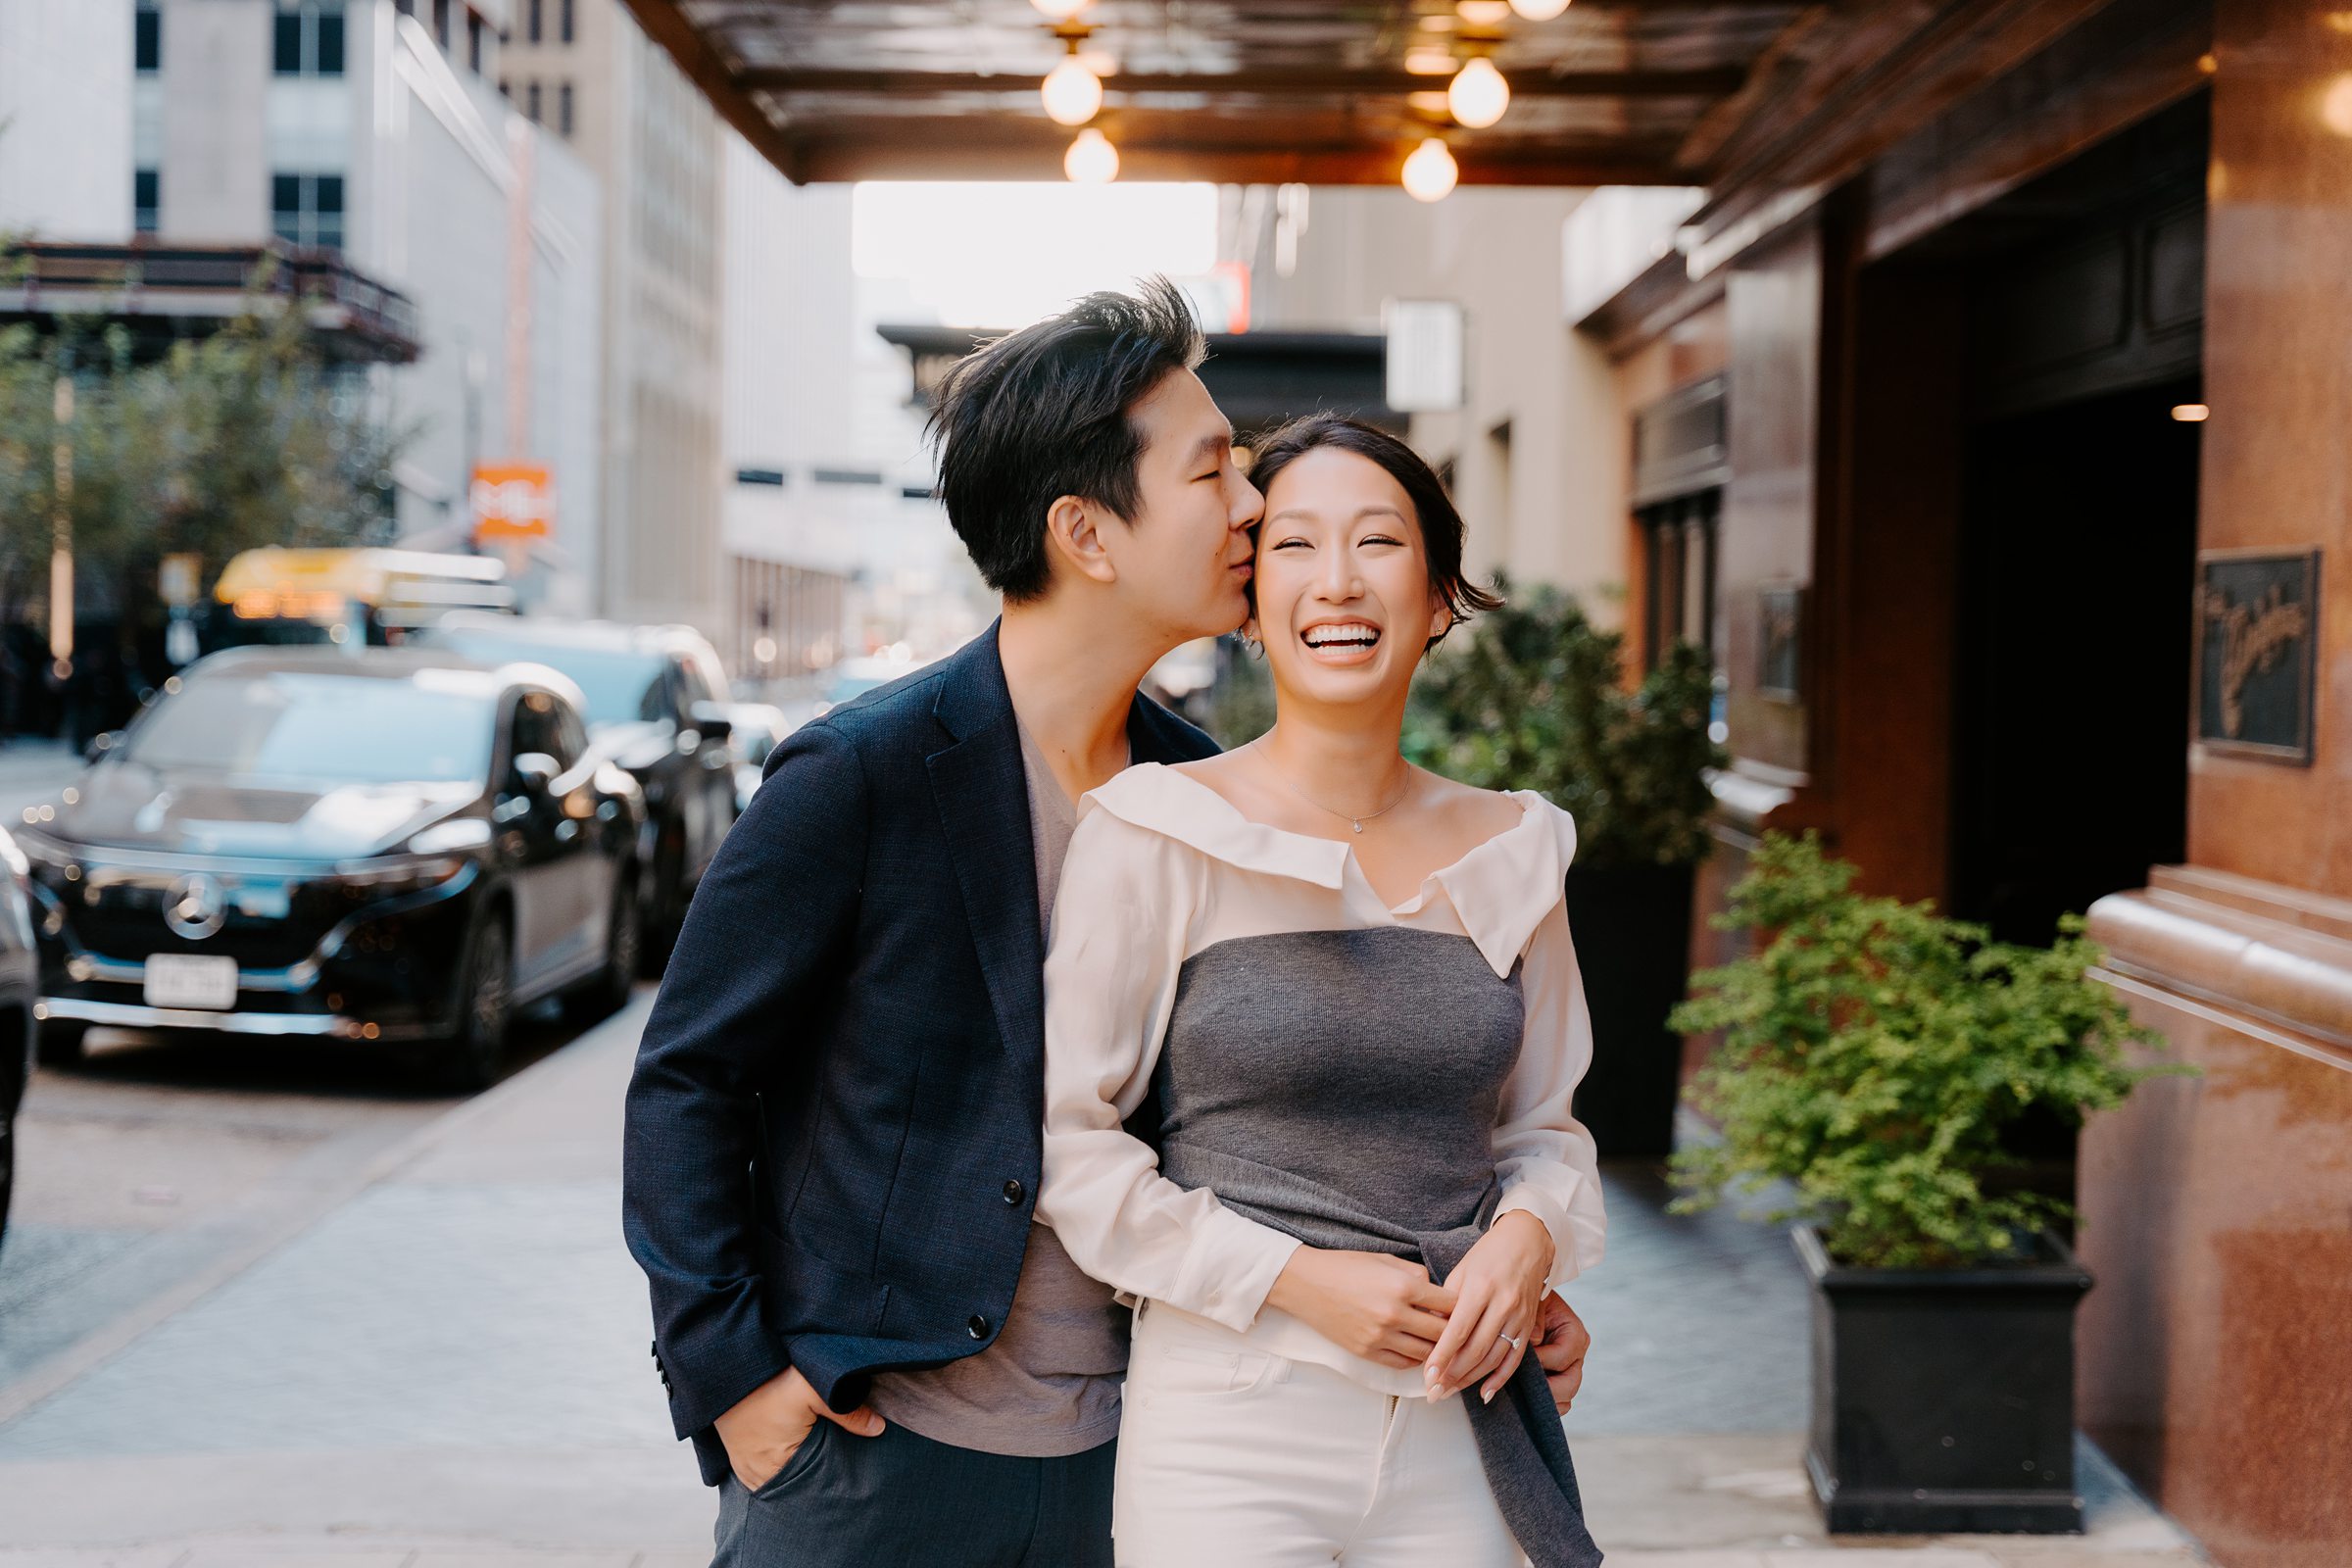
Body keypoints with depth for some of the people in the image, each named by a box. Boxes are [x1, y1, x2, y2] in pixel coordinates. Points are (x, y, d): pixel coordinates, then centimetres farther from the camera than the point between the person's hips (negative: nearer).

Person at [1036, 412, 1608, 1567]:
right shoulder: (1157, 835, -6)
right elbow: (1065, 1136, -6)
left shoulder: (1510, 852, 6)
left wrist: (1528, 1234, -5)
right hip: (1229, 1427, -3)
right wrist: (1292, 1277, -13)